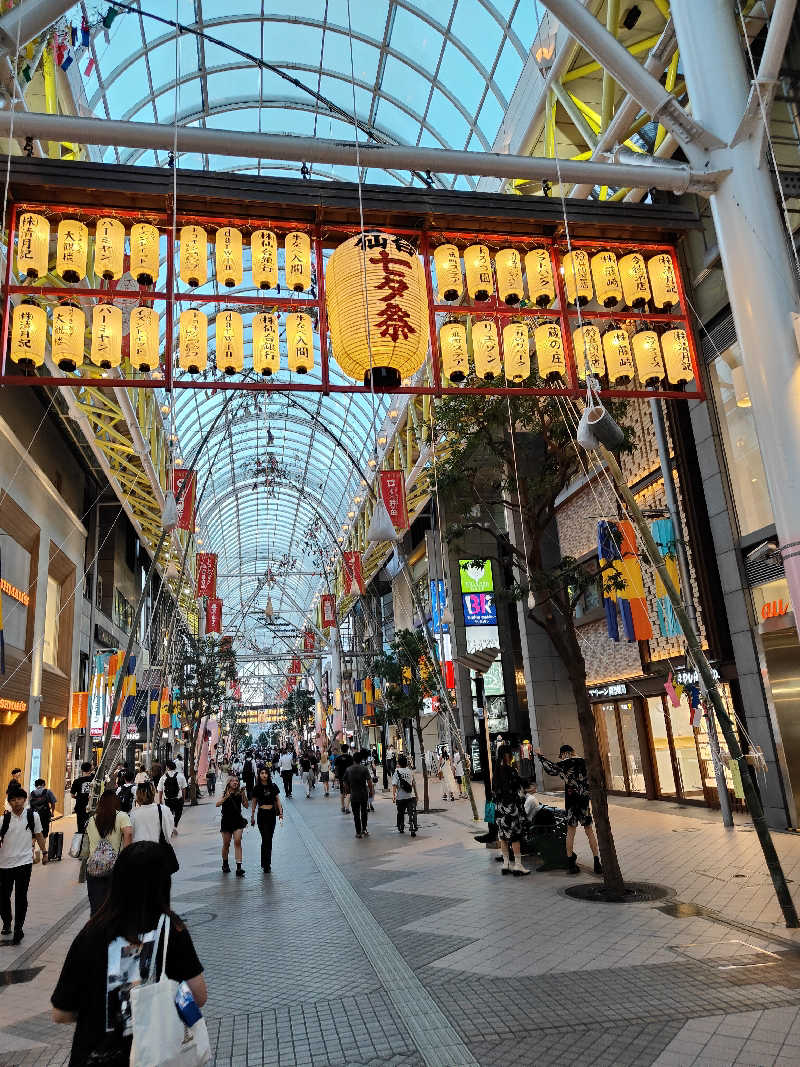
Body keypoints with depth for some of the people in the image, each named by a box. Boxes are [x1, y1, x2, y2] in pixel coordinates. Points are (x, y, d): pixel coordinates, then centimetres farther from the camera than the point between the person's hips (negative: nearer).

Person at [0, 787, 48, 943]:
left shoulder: (33, 816, -3)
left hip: (24, 862, -1)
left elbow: (38, 835, 10)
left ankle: (18, 928, 12)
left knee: (21, 897, 0)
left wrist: (44, 852, 14)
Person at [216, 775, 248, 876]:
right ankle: (225, 864, 32)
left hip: (237, 820, -1)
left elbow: (246, 806, -6)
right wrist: (226, 797, -27)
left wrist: (243, 795, -17)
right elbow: (217, 804, -13)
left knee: (237, 841, -12)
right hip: (226, 821, 1)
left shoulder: (240, 794, -1)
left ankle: (239, 867, -13)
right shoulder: (224, 794, 0)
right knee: (226, 844, 9)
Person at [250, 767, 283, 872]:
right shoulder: (257, 788, -2)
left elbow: (277, 799, 7)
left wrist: (280, 812, 1)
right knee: (265, 839, -9)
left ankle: (267, 863, 20)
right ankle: (265, 865, -2)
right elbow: (254, 803, 5)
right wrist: (252, 816, 7)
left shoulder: (273, 786, 2)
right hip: (262, 814, -2)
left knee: (269, 839, 9)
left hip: (272, 813, 3)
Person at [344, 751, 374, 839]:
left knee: (356, 814, 8)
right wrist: (371, 791, -1)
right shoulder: (364, 769, -9)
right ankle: (364, 829, 20)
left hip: (354, 795, 0)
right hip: (364, 794, 0)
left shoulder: (348, 770, -4)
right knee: (364, 812, 19)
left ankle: (358, 832, 11)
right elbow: (369, 782, -13)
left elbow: (345, 782, 3)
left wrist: (349, 791, 17)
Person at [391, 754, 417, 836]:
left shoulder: (397, 772, -5)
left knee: (401, 813, 17)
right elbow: (414, 784, 14)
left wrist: (393, 795, -20)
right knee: (412, 813, -3)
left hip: (401, 797, -1)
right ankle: (413, 828, -18)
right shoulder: (410, 771, 6)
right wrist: (416, 794, 25)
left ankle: (401, 828, 29)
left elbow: (394, 785, -16)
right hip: (411, 796, 1)